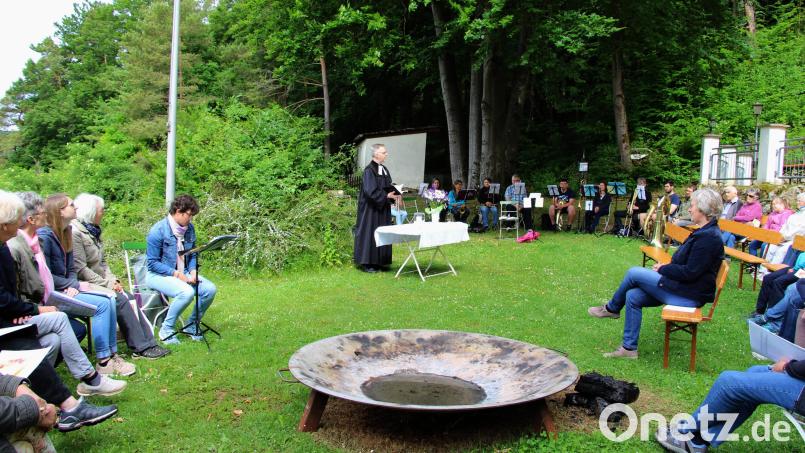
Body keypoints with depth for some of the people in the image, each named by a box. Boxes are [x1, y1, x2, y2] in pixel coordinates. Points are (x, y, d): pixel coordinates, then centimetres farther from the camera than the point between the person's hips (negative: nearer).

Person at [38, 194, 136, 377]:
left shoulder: (65, 234, 13)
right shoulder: (44, 236, -15)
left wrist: (74, 286, -6)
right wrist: (77, 285, -12)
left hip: (65, 289, 8)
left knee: (110, 301, -8)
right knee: (102, 304, -20)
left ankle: (112, 354, -4)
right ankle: (103, 361, -14)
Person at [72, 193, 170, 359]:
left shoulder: (92, 231, 15)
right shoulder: (75, 233, -14)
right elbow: (81, 269, -19)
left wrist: (113, 280, 2)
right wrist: (107, 284, -17)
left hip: (100, 282, 8)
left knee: (130, 299, -10)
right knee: (120, 300, -23)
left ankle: (147, 344, -12)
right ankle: (140, 347, -16)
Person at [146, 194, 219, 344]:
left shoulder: (189, 228, 4)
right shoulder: (158, 230, -16)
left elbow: (193, 255, 14)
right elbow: (152, 263, -15)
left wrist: (193, 271, -5)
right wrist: (176, 274, -21)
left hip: (183, 273, 7)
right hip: (158, 275, -7)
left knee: (210, 289, -16)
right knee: (187, 292, -33)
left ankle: (191, 326, 4)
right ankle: (166, 330, -13)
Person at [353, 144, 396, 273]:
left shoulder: (384, 169, 11)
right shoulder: (369, 170, -14)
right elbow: (370, 191, -22)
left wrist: (393, 194, -1)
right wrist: (386, 196, -22)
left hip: (382, 209, 8)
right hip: (371, 209, -8)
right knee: (370, 233, -3)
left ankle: (379, 261, 18)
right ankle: (367, 263, 5)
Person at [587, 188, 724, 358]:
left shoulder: (709, 237, -19)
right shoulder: (705, 232, 12)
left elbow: (689, 273, -23)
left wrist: (662, 269, -10)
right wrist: (665, 267, 4)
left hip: (688, 296, -9)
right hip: (683, 288, 9)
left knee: (634, 273, -13)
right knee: (633, 296, -3)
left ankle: (611, 309, 11)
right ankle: (629, 348, 2)